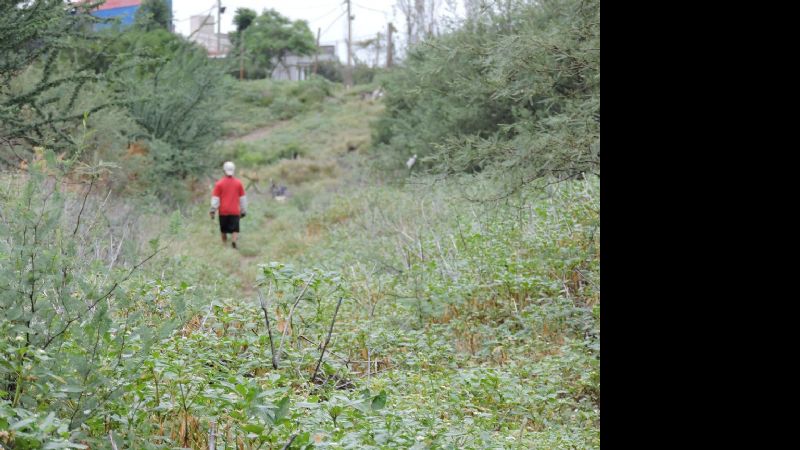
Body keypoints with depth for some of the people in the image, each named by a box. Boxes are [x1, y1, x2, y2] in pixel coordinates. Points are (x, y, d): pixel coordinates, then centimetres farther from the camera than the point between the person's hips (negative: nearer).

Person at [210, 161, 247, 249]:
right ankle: (234, 241, -29)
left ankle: (225, 245, 16)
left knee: (224, 230, 14)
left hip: (223, 211, 0)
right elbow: (243, 198, 7)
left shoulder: (219, 183, -3)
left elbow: (215, 198, -3)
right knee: (235, 229, -3)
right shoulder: (238, 182, 2)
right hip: (235, 211, 0)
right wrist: (243, 211, 16)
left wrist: (213, 211, 2)